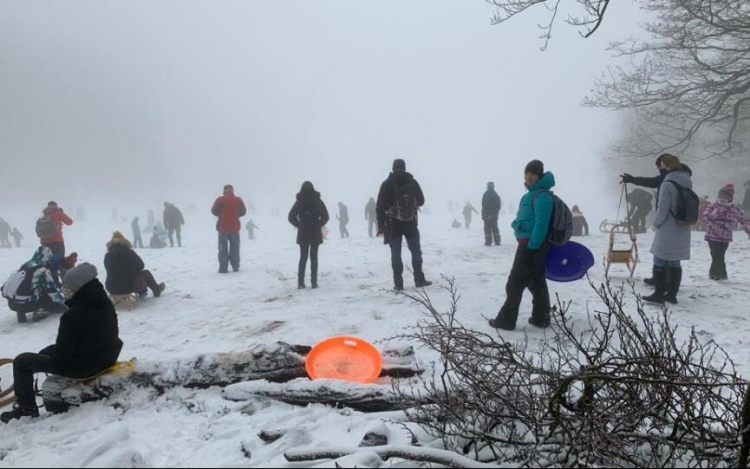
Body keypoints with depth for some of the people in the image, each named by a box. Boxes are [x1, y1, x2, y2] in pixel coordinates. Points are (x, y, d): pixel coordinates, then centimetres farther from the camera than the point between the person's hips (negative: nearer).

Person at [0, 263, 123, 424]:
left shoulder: (73, 315, -26)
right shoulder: (106, 303, -2)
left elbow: (62, 353, -19)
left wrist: (52, 353, 5)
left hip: (82, 365, -8)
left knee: (21, 361, 7)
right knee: (47, 351, 30)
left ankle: (27, 408, 17)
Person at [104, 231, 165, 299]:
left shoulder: (107, 256, -4)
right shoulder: (128, 252, -14)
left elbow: (111, 272, 12)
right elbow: (140, 266, -2)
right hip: (128, 286, -4)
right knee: (146, 273, 22)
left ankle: (142, 292, 50)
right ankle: (157, 289, 44)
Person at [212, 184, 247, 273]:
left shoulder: (220, 199, -10)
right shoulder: (238, 200, -3)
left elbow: (214, 211, -5)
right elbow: (243, 212, 4)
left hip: (223, 227, -2)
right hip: (235, 227, 2)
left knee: (223, 249, 4)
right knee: (235, 248, 12)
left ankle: (223, 268, 0)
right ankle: (235, 267, 12)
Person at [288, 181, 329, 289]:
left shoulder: (299, 202, 0)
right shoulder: (318, 201, -2)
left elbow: (291, 217, -3)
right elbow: (325, 217, -7)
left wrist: (299, 225, 7)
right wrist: (319, 225, 6)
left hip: (303, 234, 1)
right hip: (315, 234, -1)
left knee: (303, 257, 8)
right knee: (314, 258, 4)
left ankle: (301, 282, 3)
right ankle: (314, 282, 2)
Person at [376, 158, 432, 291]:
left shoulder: (387, 184, -4)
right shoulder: (413, 182, 0)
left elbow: (380, 206, -7)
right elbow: (421, 201, 8)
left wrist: (381, 225, -1)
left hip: (393, 225, -1)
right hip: (411, 223, 1)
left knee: (396, 254, 3)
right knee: (416, 251, 13)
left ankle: (398, 283, 2)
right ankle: (419, 280, 15)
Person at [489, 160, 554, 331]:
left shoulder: (542, 196, -16)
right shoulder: (533, 193, 15)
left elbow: (541, 224, -22)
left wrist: (531, 246, -24)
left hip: (532, 244, -10)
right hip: (530, 243, 10)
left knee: (515, 282, -3)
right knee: (536, 282, 14)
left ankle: (506, 320, 5)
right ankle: (540, 318, 22)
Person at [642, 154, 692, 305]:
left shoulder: (667, 184, -17)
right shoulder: (686, 183, 9)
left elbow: (662, 209, -16)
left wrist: (656, 224, -3)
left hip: (668, 231, -7)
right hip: (683, 231, 7)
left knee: (660, 261, 2)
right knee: (675, 263, 12)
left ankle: (659, 294, 5)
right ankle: (672, 294, 17)